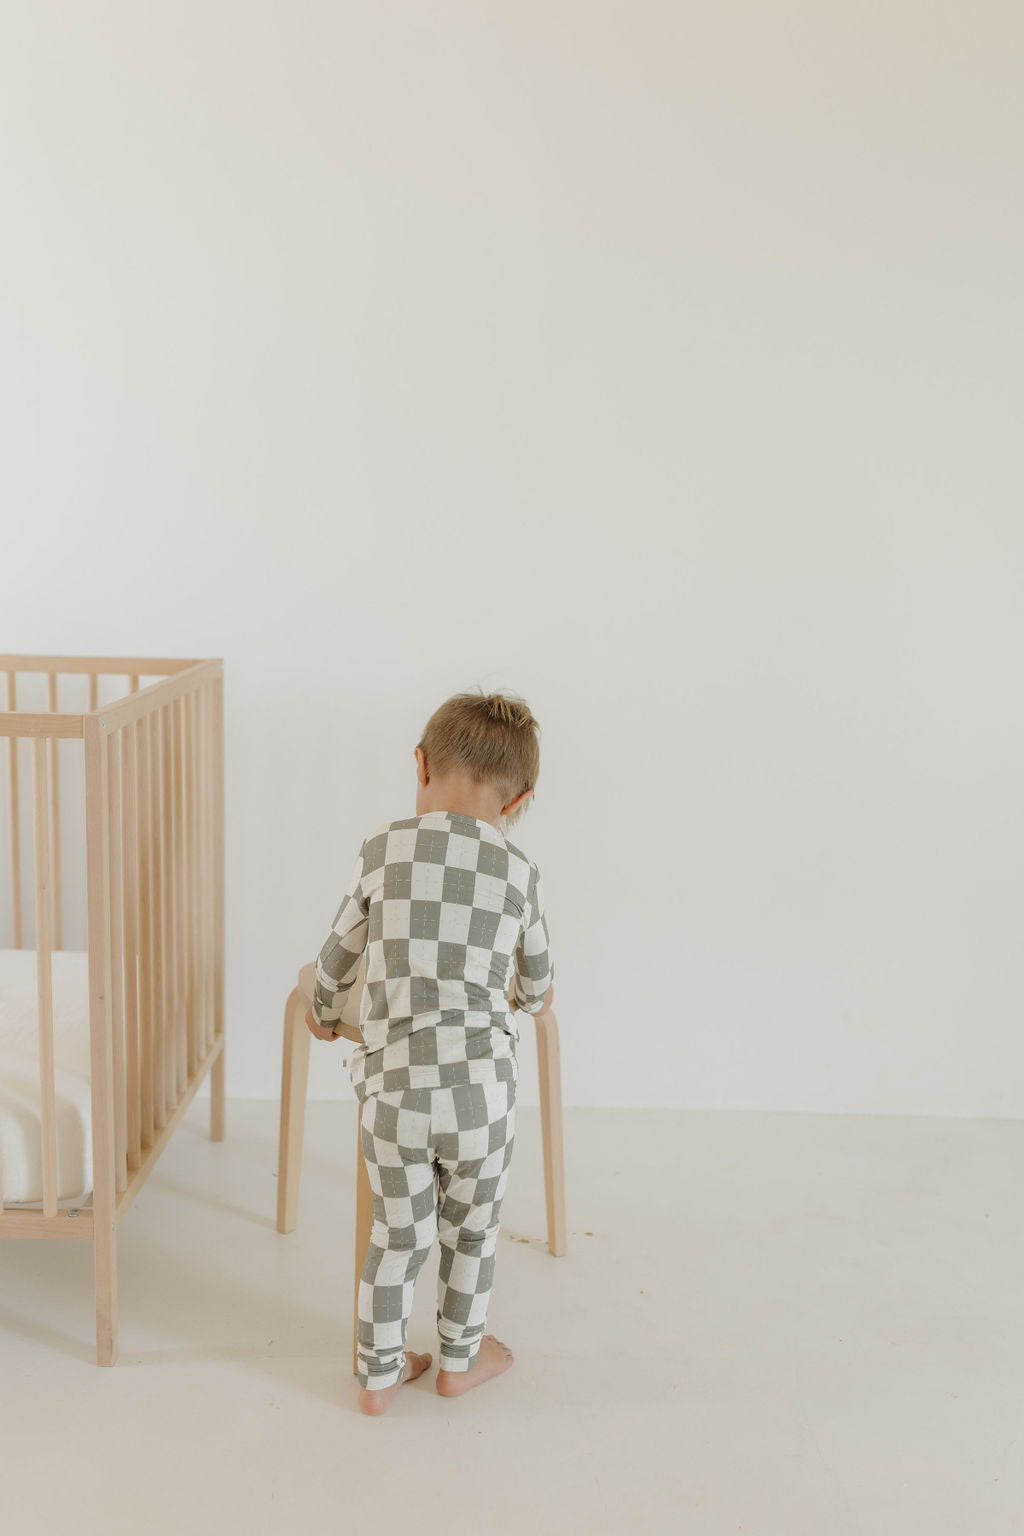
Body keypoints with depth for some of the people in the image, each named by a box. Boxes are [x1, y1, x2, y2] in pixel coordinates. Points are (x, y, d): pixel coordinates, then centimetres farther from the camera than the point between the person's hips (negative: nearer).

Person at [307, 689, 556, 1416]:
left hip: (392, 1081, 1)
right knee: (471, 1227, 22)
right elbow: (536, 980, 13)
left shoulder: (384, 849, -1)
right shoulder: (517, 868, -1)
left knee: (398, 1230, 18)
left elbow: (340, 953, 10)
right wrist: (529, 998, 38)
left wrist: (325, 1013, 31)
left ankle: (379, 1373, 31)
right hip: (479, 1082, 0)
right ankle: (460, 1358, 39)